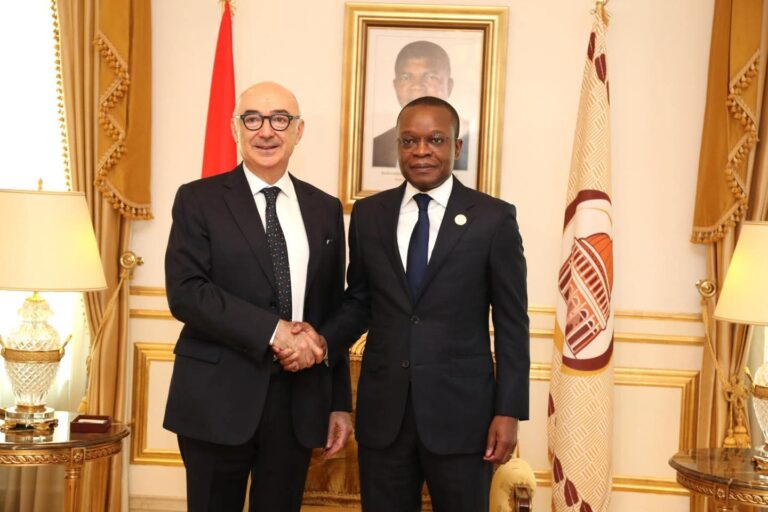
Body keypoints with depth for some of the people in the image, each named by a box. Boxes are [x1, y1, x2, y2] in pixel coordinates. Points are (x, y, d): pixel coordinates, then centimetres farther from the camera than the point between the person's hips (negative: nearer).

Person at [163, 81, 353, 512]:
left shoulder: (325, 210, 10)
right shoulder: (199, 200, 0)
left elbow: (333, 312, 11)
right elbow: (185, 292, -12)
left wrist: (340, 403, 9)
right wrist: (273, 330, -19)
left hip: (298, 401, 3)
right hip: (219, 399, -3)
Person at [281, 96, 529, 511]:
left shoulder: (493, 218, -3)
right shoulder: (368, 214, 6)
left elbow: (511, 322, -3)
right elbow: (359, 302, 12)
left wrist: (509, 411, -6)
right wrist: (321, 343, -8)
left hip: (461, 410, -2)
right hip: (383, 409, 3)